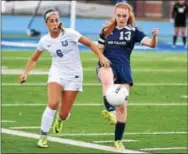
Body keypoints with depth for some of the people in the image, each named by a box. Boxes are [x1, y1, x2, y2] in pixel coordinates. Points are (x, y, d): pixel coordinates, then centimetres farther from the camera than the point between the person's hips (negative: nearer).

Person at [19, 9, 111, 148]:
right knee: (53, 104, -27)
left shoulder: (69, 33, -13)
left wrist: (102, 57, -21)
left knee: (64, 114, -1)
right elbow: (34, 59, 11)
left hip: (74, 75, -1)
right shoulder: (44, 41, -3)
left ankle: (60, 119, 41)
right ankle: (43, 137, -10)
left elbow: (90, 44, -9)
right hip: (57, 73, 1)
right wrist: (26, 73, -3)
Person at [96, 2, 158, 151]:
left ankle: (118, 140, 13)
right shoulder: (106, 30, 10)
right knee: (107, 79, -39)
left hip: (124, 68, 1)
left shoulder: (133, 31, 5)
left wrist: (155, 36, -29)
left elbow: (152, 44, -7)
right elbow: (99, 48, 21)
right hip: (106, 65, -1)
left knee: (122, 105, 0)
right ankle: (110, 110, -59)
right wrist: (99, 49, -3)